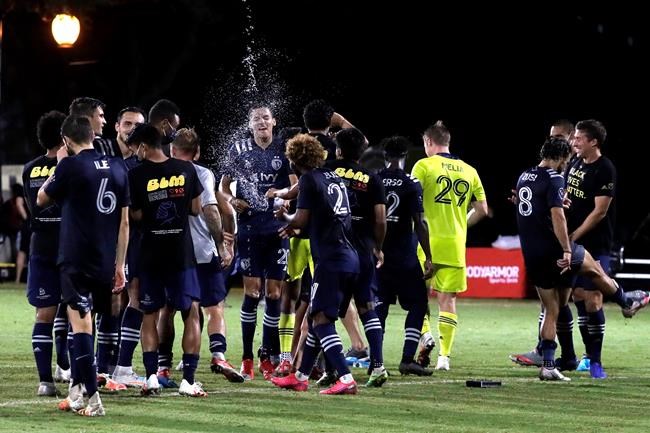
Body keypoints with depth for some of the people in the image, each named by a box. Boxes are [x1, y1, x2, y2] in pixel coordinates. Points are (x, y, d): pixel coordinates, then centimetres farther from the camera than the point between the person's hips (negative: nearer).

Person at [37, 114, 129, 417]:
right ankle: (76, 391, 25)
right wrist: (119, 265, 15)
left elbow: (42, 199, 8)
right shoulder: (117, 168, 8)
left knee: (81, 325, -5)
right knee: (82, 325, 19)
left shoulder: (71, 166, -9)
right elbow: (124, 222, 10)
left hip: (76, 260, -6)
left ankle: (93, 400, -10)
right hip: (105, 263, 6)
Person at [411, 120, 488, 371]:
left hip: (428, 241, -3)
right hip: (456, 245, 3)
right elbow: (482, 209, 11)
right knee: (447, 299, 6)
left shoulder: (424, 166, -3)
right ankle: (444, 354, 2)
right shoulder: (469, 171, 10)